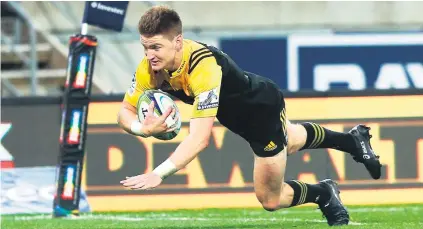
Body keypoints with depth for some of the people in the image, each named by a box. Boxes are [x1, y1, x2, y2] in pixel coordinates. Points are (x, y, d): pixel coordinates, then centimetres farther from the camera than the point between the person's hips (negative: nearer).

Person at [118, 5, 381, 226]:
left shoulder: (203, 66, -45)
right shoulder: (150, 68, -25)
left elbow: (200, 137, -52)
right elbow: (126, 111, -14)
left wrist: (158, 174, -61)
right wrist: (142, 128, -38)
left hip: (265, 106, -7)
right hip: (237, 115, 7)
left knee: (271, 199, 4)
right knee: (288, 142, 35)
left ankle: (324, 193, 34)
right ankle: (353, 139, 62)